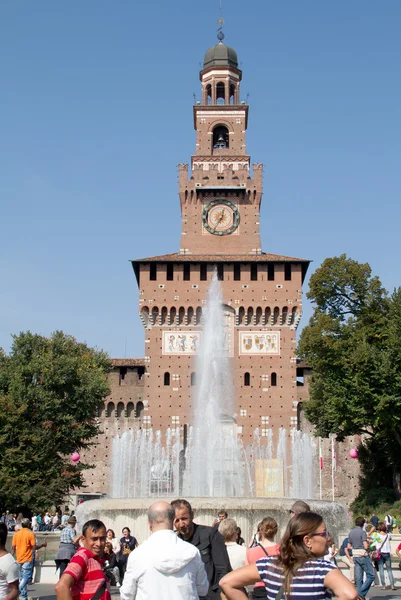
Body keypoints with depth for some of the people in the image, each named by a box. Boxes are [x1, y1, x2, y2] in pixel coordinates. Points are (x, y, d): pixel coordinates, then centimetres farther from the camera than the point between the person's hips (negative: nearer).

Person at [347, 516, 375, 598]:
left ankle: (359, 594, 8)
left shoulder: (351, 532, 9)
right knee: (371, 575, -1)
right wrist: (368, 543, 2)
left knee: (358, 577, 9)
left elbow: (349, 547, 12)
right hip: (363, 556, -7)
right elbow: (366, 546, -18)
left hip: (355, 557, 7)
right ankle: (361, 593, -10)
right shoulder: (362, 532, -13)